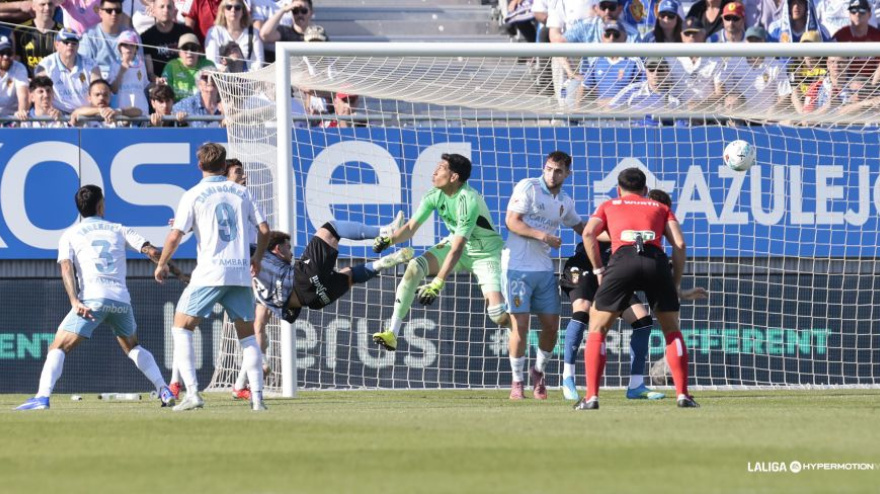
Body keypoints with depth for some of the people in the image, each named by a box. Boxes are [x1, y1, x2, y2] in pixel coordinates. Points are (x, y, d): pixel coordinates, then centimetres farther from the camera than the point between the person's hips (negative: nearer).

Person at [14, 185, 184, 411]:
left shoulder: (70, 235, 14)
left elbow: (66, 267, -3)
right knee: (133, 348, 27)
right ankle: (164, 390, 16)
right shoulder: (119, 230, 19)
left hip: (91, 299, -3)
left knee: (58, 347, -2)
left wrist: (75, 302, -14)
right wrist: (175, 271, 21)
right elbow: (152, 252, 9)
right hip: (121, 300, 3)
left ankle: (42, 396, -22)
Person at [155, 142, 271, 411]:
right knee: (247, 334, 13)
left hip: (209, 273, -4)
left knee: (181, 328, 4)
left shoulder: (193, 195, -1)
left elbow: (175, 236, -6)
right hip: (240, 273, 4)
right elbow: (264, 230, 10)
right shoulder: (241, 192, 10)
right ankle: (257, 396, 4)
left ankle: (192, 392, -10)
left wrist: (161, 264, 9)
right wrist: (257, 258, 26)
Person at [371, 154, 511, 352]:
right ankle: (392, 334, -17)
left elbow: (457, 249, -37)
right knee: (414, 267, -18)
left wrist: (437, 283, -42)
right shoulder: (435, 195, -11)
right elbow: (411, 227, -7)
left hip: (485, 254, -6)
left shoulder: (468, 201, -32)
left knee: (499, 316, -22)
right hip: (454, 244, 6)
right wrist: (389, 239, -28)